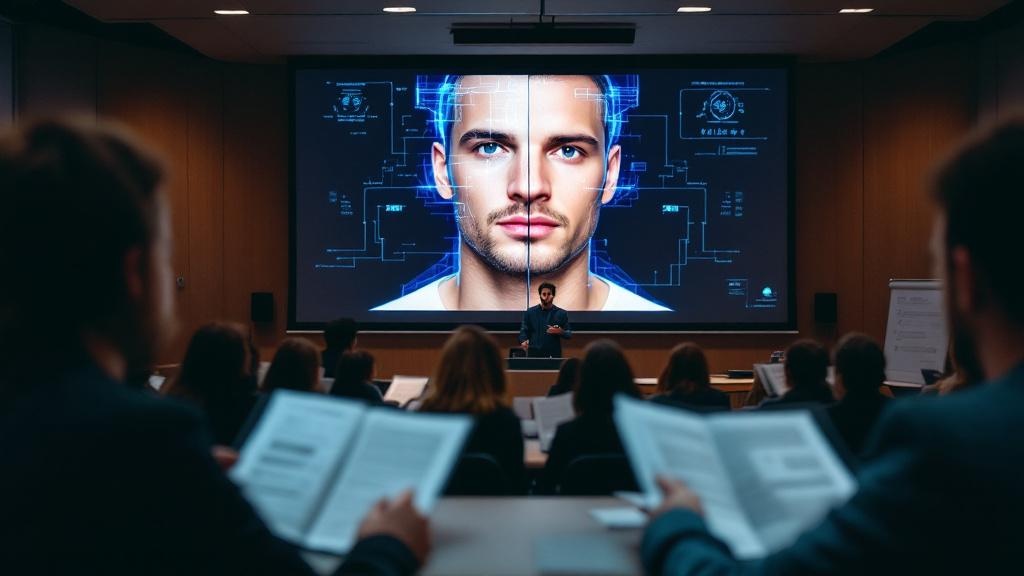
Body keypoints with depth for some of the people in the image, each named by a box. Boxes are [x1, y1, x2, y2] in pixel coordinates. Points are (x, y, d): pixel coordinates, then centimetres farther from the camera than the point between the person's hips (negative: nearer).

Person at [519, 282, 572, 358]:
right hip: (534, 354, 0)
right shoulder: (530, 312, 7)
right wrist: (523, 341, -17)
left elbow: (569, 334, 5)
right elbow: (524, 330, 4)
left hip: (553, 355, 0)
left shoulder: (561, 313, 5)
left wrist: (560, 332, -17)